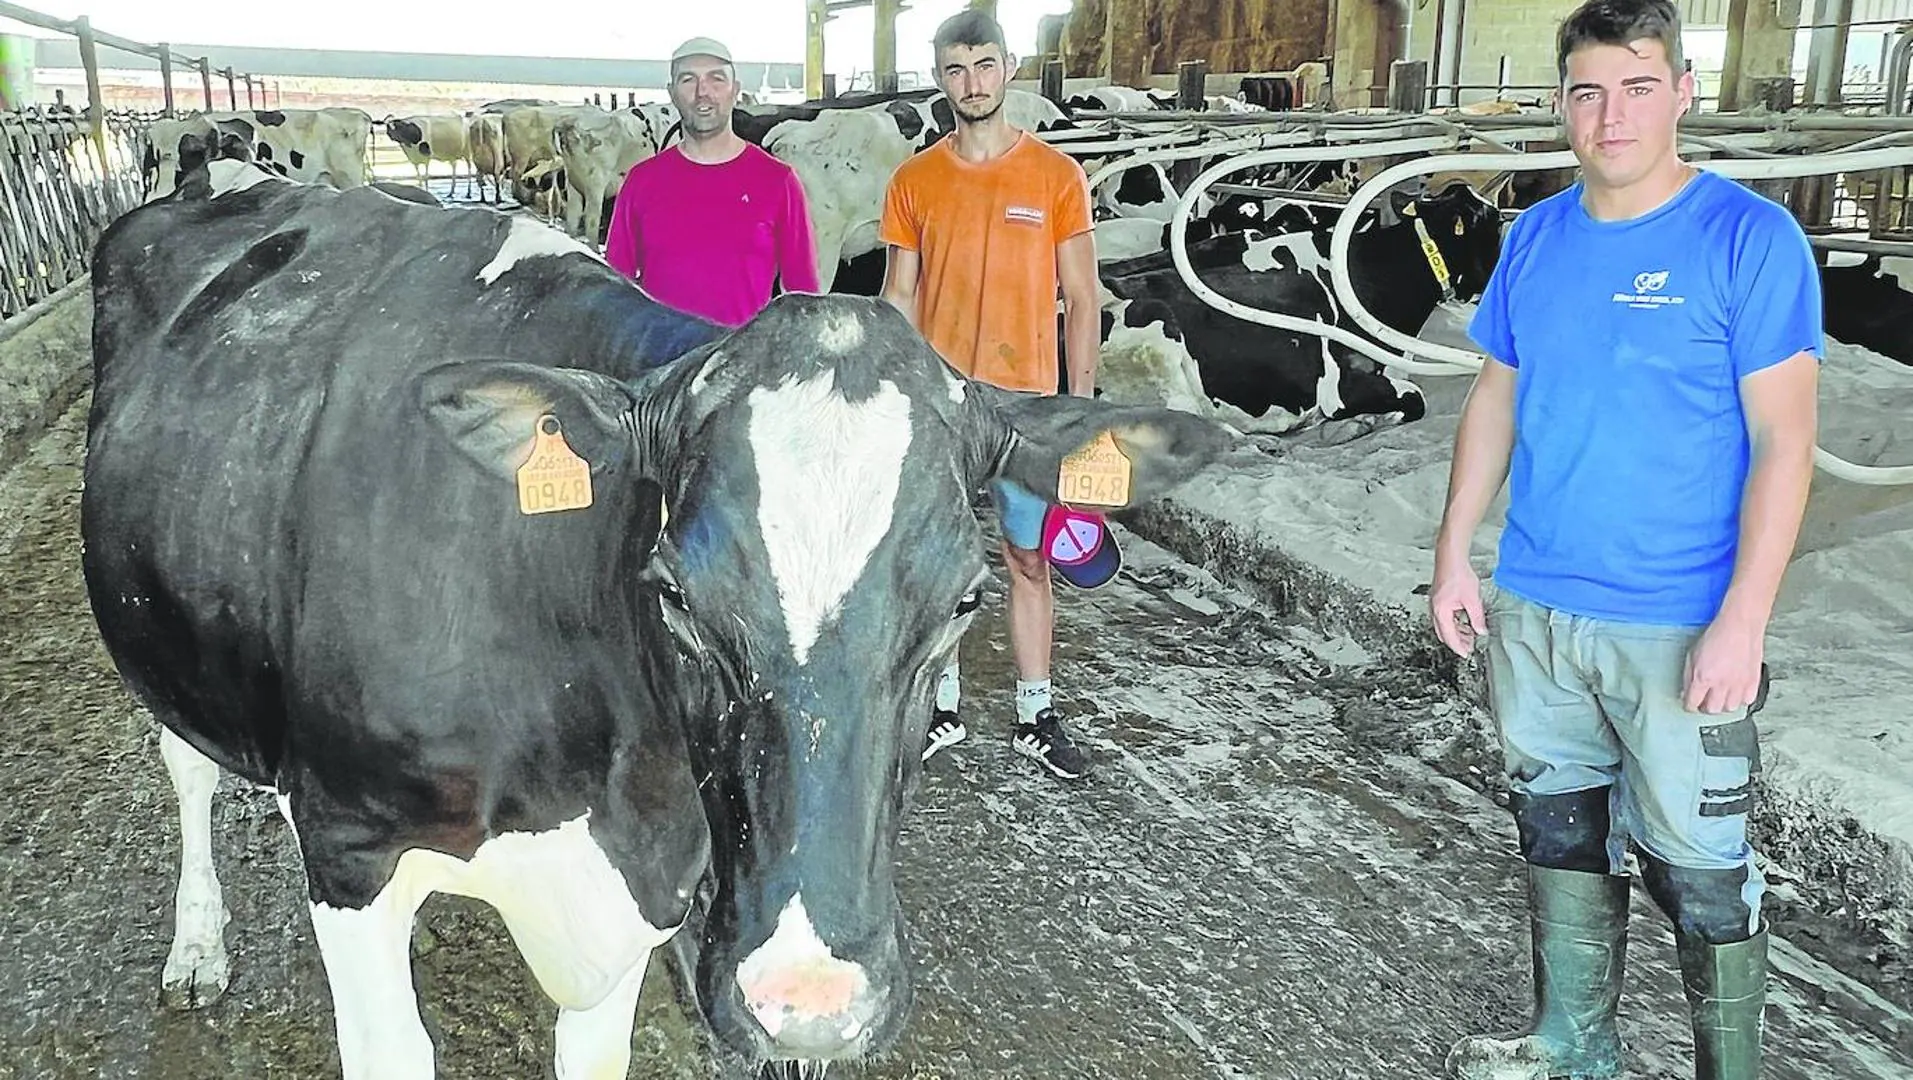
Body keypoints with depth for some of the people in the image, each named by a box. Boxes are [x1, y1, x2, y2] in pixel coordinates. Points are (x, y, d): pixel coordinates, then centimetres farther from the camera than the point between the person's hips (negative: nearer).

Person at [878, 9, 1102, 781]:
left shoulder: (1057, 176, -1)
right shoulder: (913, 182, 3)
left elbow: (1080, 299, 0)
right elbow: (898, 299, 6)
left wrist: (1082, 404, -5)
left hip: (1025, 405, -1)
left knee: (1029, 559, 7)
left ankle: (1035, 717, 19)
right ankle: (942, 708, 23)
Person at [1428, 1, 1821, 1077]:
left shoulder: (1751, 239, -10)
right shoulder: (1535, 238, 6)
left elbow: (1783, 440, -13)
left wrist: (1743, 622, -18)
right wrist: (1456, 555, 8)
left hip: (1681, 628, -5)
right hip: (1530, 609, 5)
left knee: (1698, 867, 3)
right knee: (1560, 827, 17)